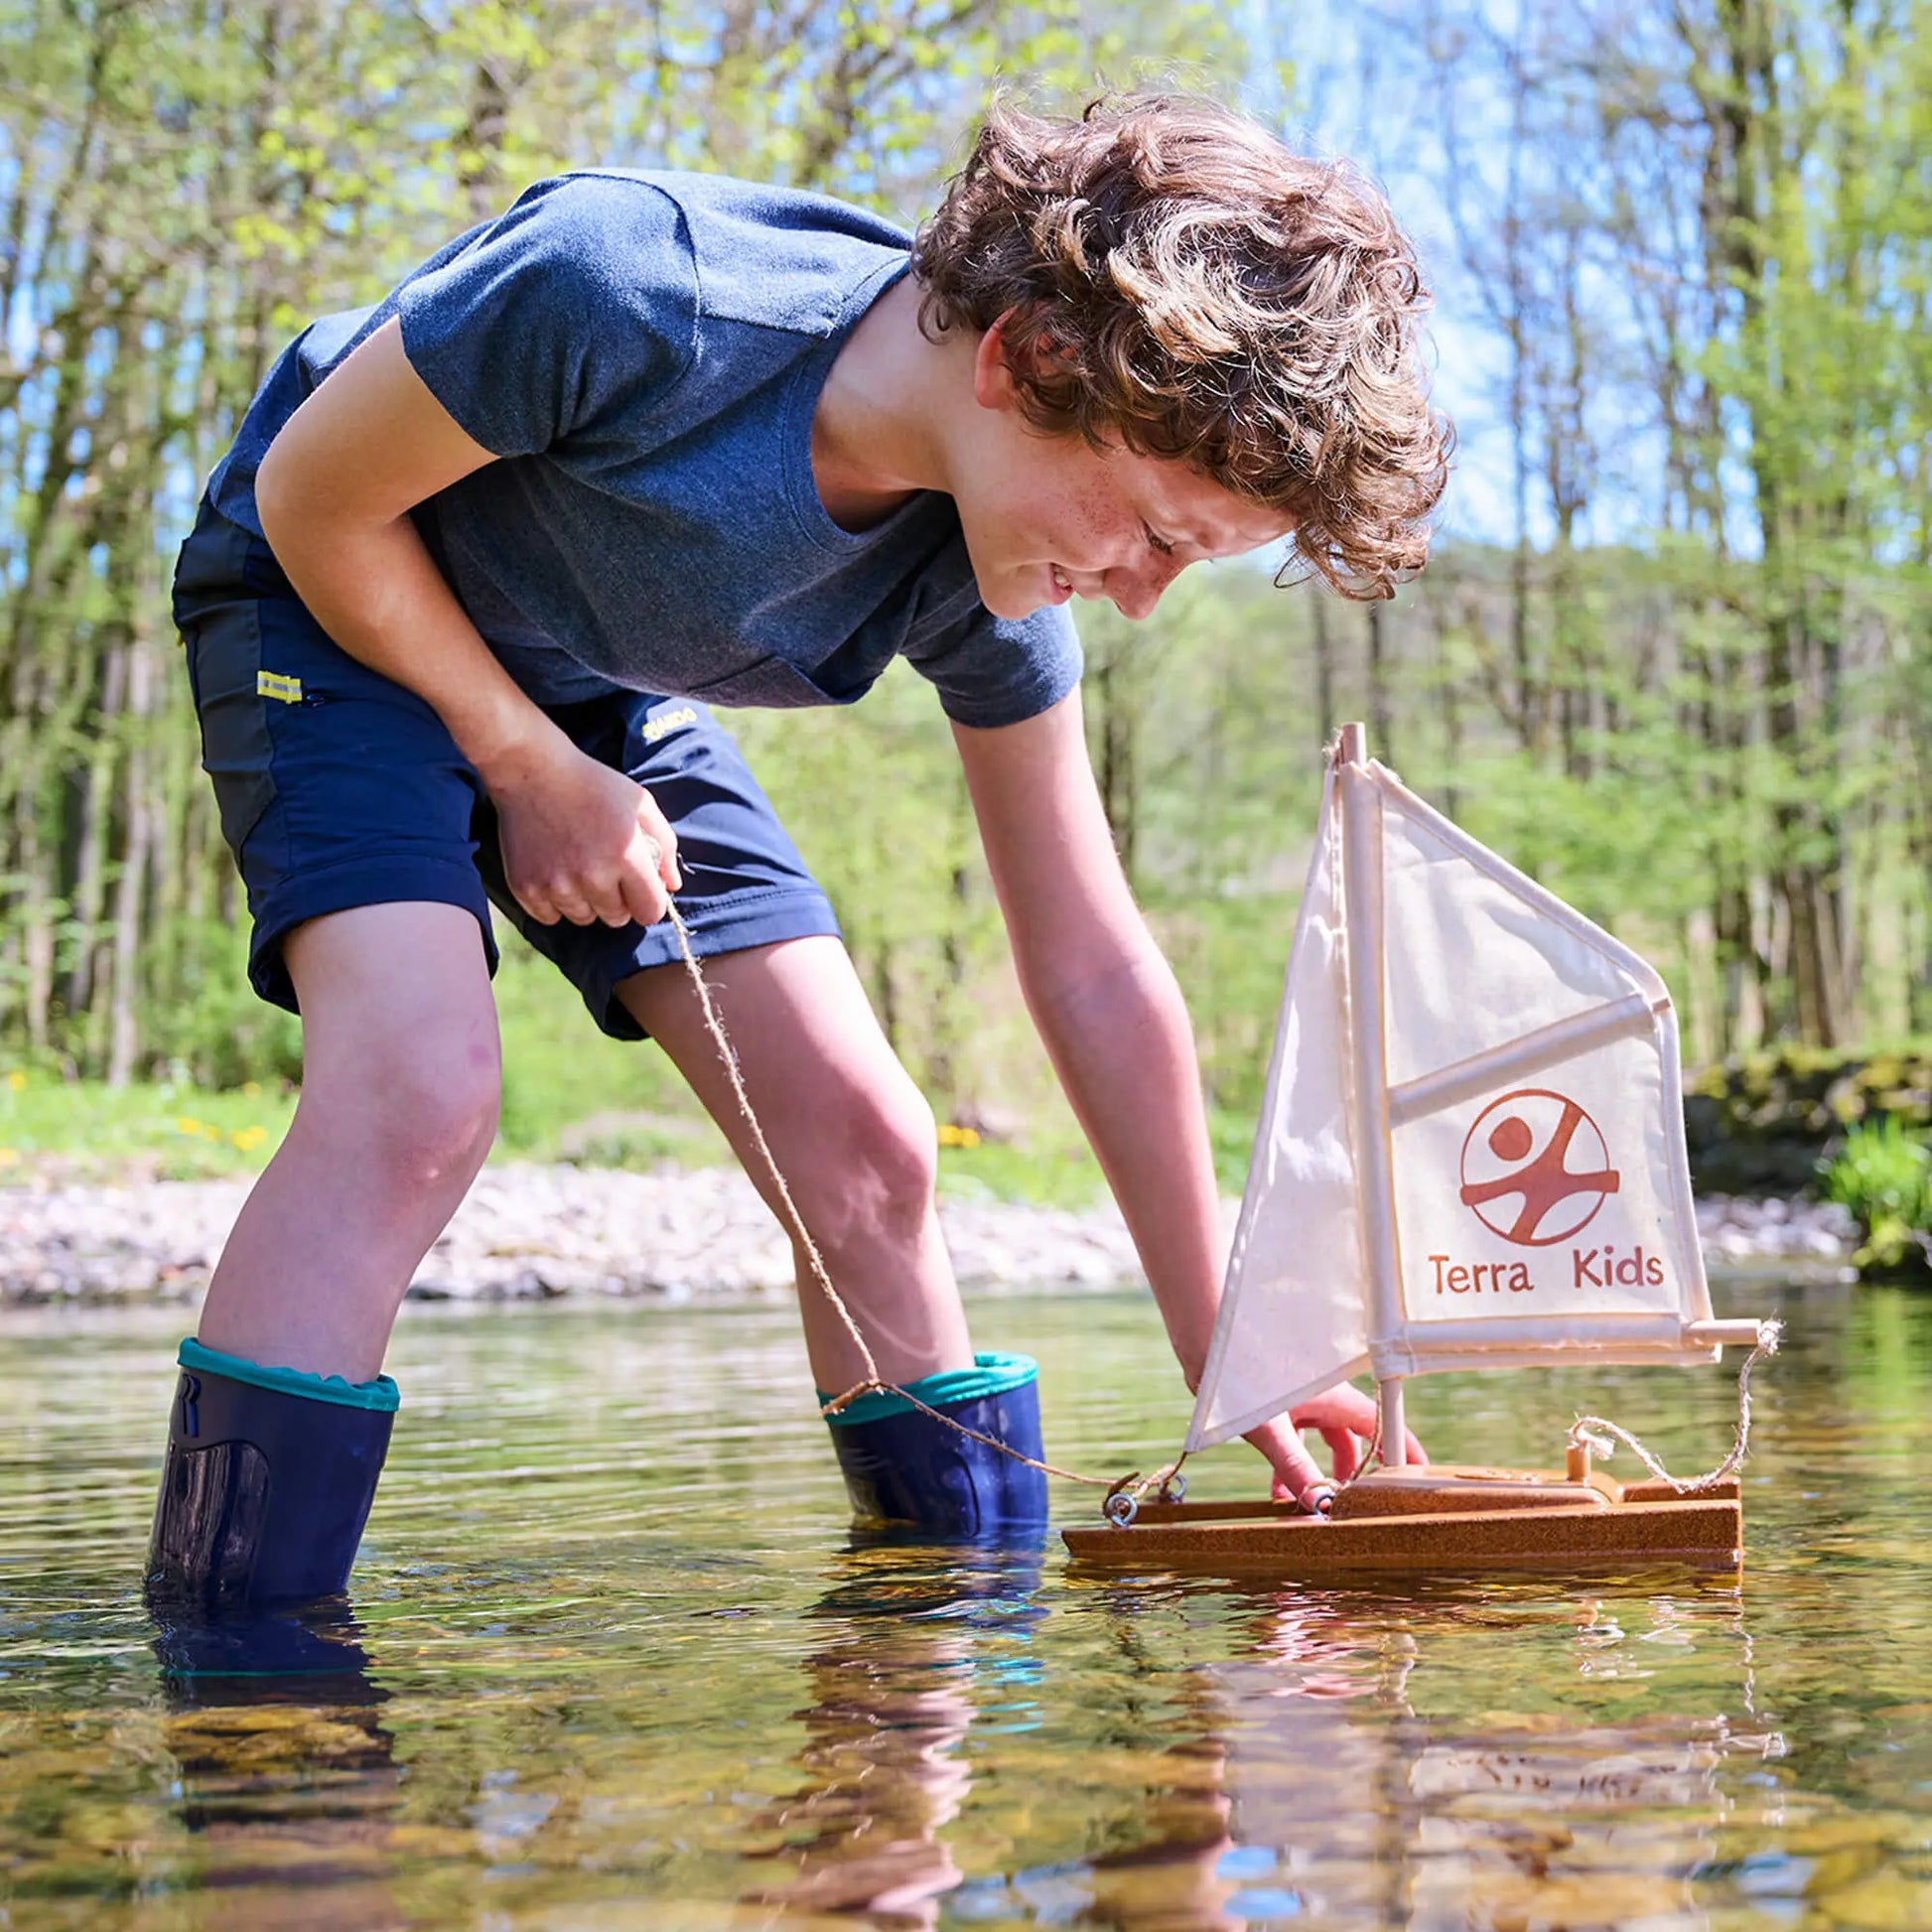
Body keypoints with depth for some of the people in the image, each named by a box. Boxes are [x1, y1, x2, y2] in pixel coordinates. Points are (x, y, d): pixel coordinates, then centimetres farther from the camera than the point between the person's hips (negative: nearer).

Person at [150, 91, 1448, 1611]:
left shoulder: (992, 601, -19)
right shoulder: (623, 287, -38)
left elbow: (1095, 970, -11)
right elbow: (314, 499, -21)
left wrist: (1227, 1364, -9)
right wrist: (531, 770, -18)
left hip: (604, 691, 5)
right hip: (339, 615, -5)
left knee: (865, 1143, -5)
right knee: (420, 1086, -30)